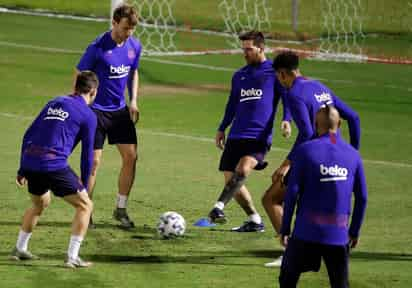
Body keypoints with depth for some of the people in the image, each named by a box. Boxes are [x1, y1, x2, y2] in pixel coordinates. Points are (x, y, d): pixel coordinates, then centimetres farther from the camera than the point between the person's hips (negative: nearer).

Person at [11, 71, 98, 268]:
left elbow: (28, 135, 19)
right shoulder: (88, 115, 3)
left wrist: (22, 170, 23)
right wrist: (84, 184, 14)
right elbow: (87, 153, 3)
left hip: (30, 162, 7)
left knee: (40, 204, 32)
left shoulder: (55, 103, 21)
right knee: (85, 205, 6)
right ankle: (72, 258, 0)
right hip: (54, 165, -7)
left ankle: (19, 250, 37)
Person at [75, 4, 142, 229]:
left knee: (131, 156, -1)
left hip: (120, 110, 6)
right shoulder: (97, 48, -19)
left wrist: (133, 101, 7)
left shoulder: (134, 46, -1)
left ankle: (121, 209, 12)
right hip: (97, 111, -6)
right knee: (94, 162, -6)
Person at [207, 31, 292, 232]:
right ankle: (254, 220, 14)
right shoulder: (239, 76, 19)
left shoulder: (274, 71, 2)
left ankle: (219, 207, -38)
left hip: (260, 136, -7)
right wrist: (222, 129, 26)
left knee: (243, 169, -31)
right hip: (236, 136, 7)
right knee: (231, 180, 1)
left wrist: (286, 120, -17)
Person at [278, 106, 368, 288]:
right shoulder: (353, 155, 6)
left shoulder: (305, 150, -4)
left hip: (307, 231, -3)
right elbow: (362, 197, 10)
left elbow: (292, 192, -6)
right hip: (339, 233, 3)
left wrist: (284, 229, 1)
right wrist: (355, 231, 20)